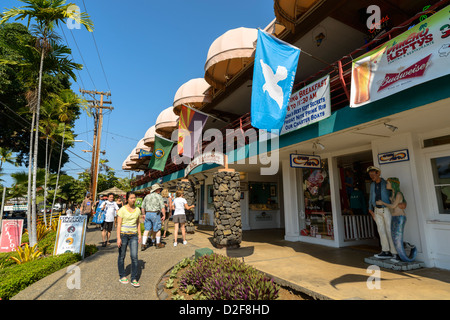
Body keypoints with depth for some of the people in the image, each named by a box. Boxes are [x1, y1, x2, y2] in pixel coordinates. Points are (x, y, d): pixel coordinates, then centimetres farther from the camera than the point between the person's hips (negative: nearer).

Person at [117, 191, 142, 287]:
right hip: (123, 234, -3)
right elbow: (119, 224, -11)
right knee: (122, 256, 12)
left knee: (134, 256, -5)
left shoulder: (137, 210, 4)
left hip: (133, 235, 3)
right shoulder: (122, 210, -10)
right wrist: (118, 238, -15)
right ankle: (122, 276, 30)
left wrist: (139, 235, 9)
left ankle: (134, 279, 3)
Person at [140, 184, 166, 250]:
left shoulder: (147, 196, 11)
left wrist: (144, 215, 22)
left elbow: (142, 207, 13)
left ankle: (143, 244, 1)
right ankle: (158, 244, 19)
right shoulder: (159, 196, -5)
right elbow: (162, 207, -10)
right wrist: (164, 215, -3)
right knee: (157, 229, 8)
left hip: (147, 214, 5)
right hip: (155, 214, -5)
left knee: (147, 230, 8)